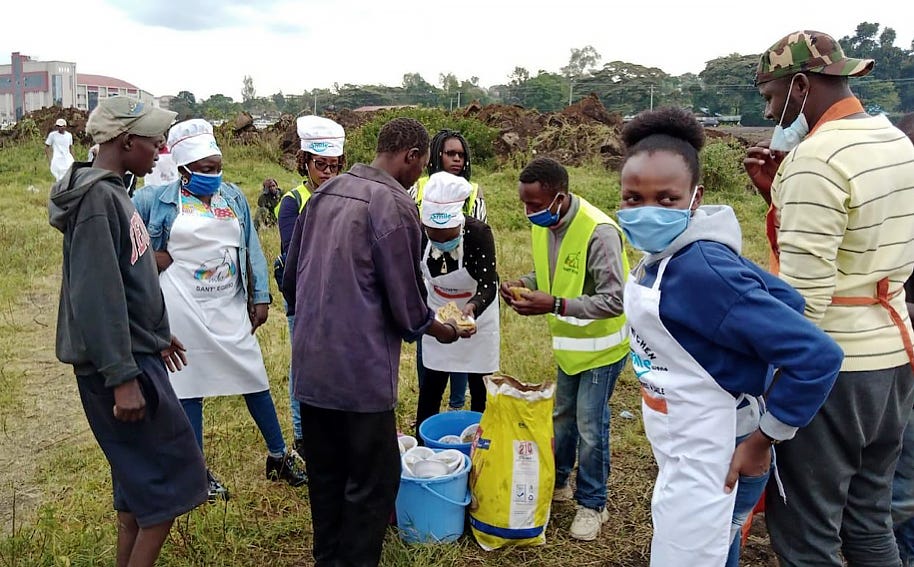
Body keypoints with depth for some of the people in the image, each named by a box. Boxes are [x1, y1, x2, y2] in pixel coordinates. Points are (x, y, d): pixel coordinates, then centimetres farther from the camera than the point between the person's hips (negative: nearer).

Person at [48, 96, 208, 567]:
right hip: (119, 365, -10)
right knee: (172, 477, -4)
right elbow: (97, 296, -24)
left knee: (138, 475, 17)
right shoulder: (96, 200, -19)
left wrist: (159, 334, 25)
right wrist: (121, 378, -24)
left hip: (136, 353, 10)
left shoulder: (112, 192, 11)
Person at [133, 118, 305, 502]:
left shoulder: (234, 197, 5)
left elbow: (251, 250, 7)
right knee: (189, 386, 8)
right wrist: (148, 256, -6)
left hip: (230, 308, 3)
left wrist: (260, 297, 3)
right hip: (184, 310, -3)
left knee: (254, 379, 7)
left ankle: (278, 459, 21)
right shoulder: (160, 200, -5)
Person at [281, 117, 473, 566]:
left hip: (311, 363, 8)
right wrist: (438, 329, 8)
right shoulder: (395, 205, -15)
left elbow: (290, 279, 13)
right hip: (360, 370, -8)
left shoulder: (325, 192, 7)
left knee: (325, 474, 20)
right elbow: (405, 303, -12)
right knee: (374, 479, 8)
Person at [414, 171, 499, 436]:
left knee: (479, 383, 5)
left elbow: (489, 285, -36)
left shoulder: (479, 233, -31)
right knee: (432, 382, 6)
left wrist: (472, 307, -55)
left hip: (477, 314, -2)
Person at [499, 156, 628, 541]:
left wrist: (555, 305, -37)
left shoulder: (599, 231, -31)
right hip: (567, 342, 7)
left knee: (590, 427, 3)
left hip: (601, 346, -7)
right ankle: (557, 481, 41)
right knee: (562, 417, 21)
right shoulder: (543, 224, -6)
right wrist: (524, 284, -11)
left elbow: (615, 301, -31)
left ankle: (592, 504, 23)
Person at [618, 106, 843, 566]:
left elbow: (818, 356, -29)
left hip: (711, 465, -9)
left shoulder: (702, 272, -28)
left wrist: (762, 439, -20)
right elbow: (782, 298, 7)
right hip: (684, 456, 9)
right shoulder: (663, 254, -2)